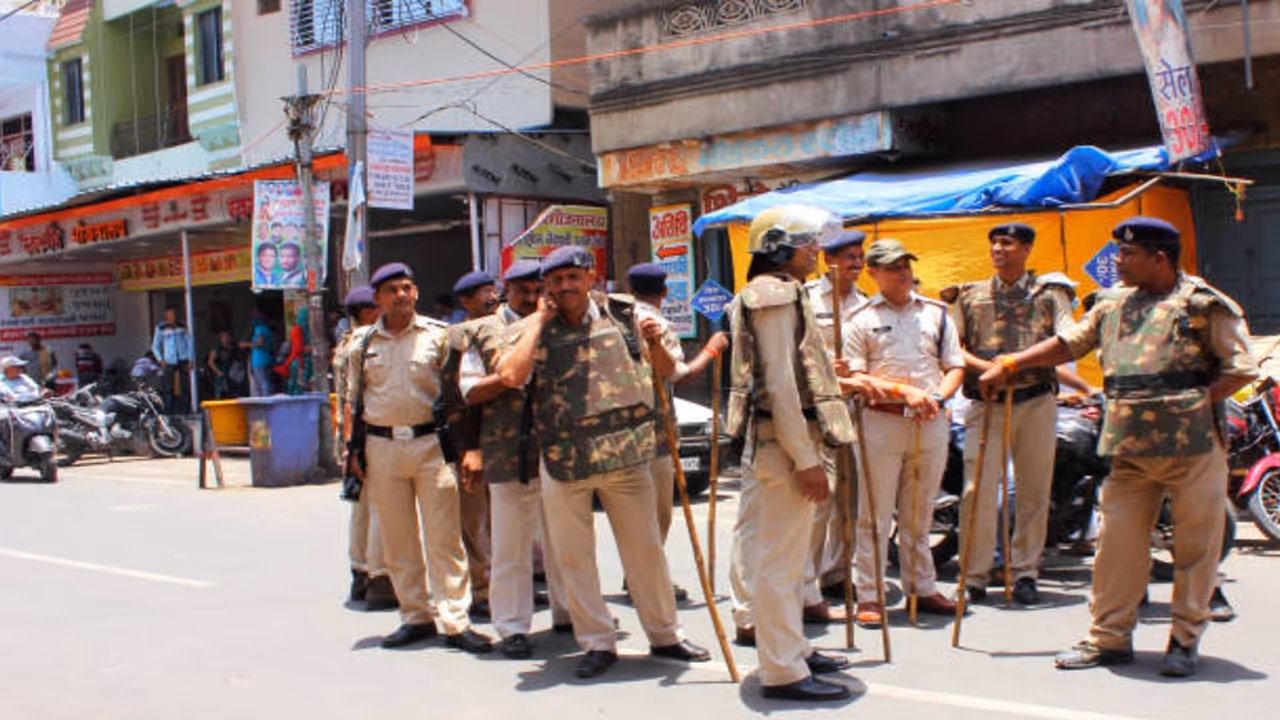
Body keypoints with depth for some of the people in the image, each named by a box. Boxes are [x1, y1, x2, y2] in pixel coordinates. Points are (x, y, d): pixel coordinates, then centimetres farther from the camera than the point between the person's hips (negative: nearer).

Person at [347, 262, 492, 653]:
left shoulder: (438, 334, 3)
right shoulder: (363, 341, 10)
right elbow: (352, 399, 14)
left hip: (430, 441, -3)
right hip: (381, 446, 3)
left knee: (444, 537, -3)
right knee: (397, 540, 8)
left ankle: (455, 621, 0)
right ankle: (415, 617, 19)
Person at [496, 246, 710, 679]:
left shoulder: (621, 314, 6)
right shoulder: (532, 329, 1)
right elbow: (511, 375, -19)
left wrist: (653, 342, -6)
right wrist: (540, 321, -11)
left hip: (625, 453, 1)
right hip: (563, 460, -1)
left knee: (645, 547, 8)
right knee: (572, 555, 4)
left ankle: (664, 635, 22)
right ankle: (597, 644, 17)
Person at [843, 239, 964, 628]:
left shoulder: (936, 313, 13)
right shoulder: (861, 319, 2)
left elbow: (955, 367, 13)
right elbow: (855, 377, -4)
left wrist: (937, 395, -7)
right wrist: (903, 390, -15)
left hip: (931, 422, 3)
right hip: (880, 421, -3)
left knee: (919, 514, 12)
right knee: (874, 515, -2)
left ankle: (922, 588, 22)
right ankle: (869, 596, 2)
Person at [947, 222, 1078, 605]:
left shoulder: (1049, 292, 10)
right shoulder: (970, 295, 14)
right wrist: (985, 366, -12)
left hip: (1036, 401, 0)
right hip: (986, 401, 0)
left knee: (1034, 490, 3)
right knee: (977, 489, -8)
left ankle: (1024, 572, 13)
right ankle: (975, 577, 0)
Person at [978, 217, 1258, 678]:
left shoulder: (1204, 304, -3)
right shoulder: (1113, 304, 15)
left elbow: (1242, 369, -4)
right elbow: (1068, 344, 24)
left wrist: (1197, 404, -11)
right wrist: (1008, 366, 21)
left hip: (1194, 448, -5)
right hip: (1130, 450, 5)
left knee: (1195, 545, 2)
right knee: (1116, 541, 4)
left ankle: (1185, 639, 14)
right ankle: (1110, 636, 13)